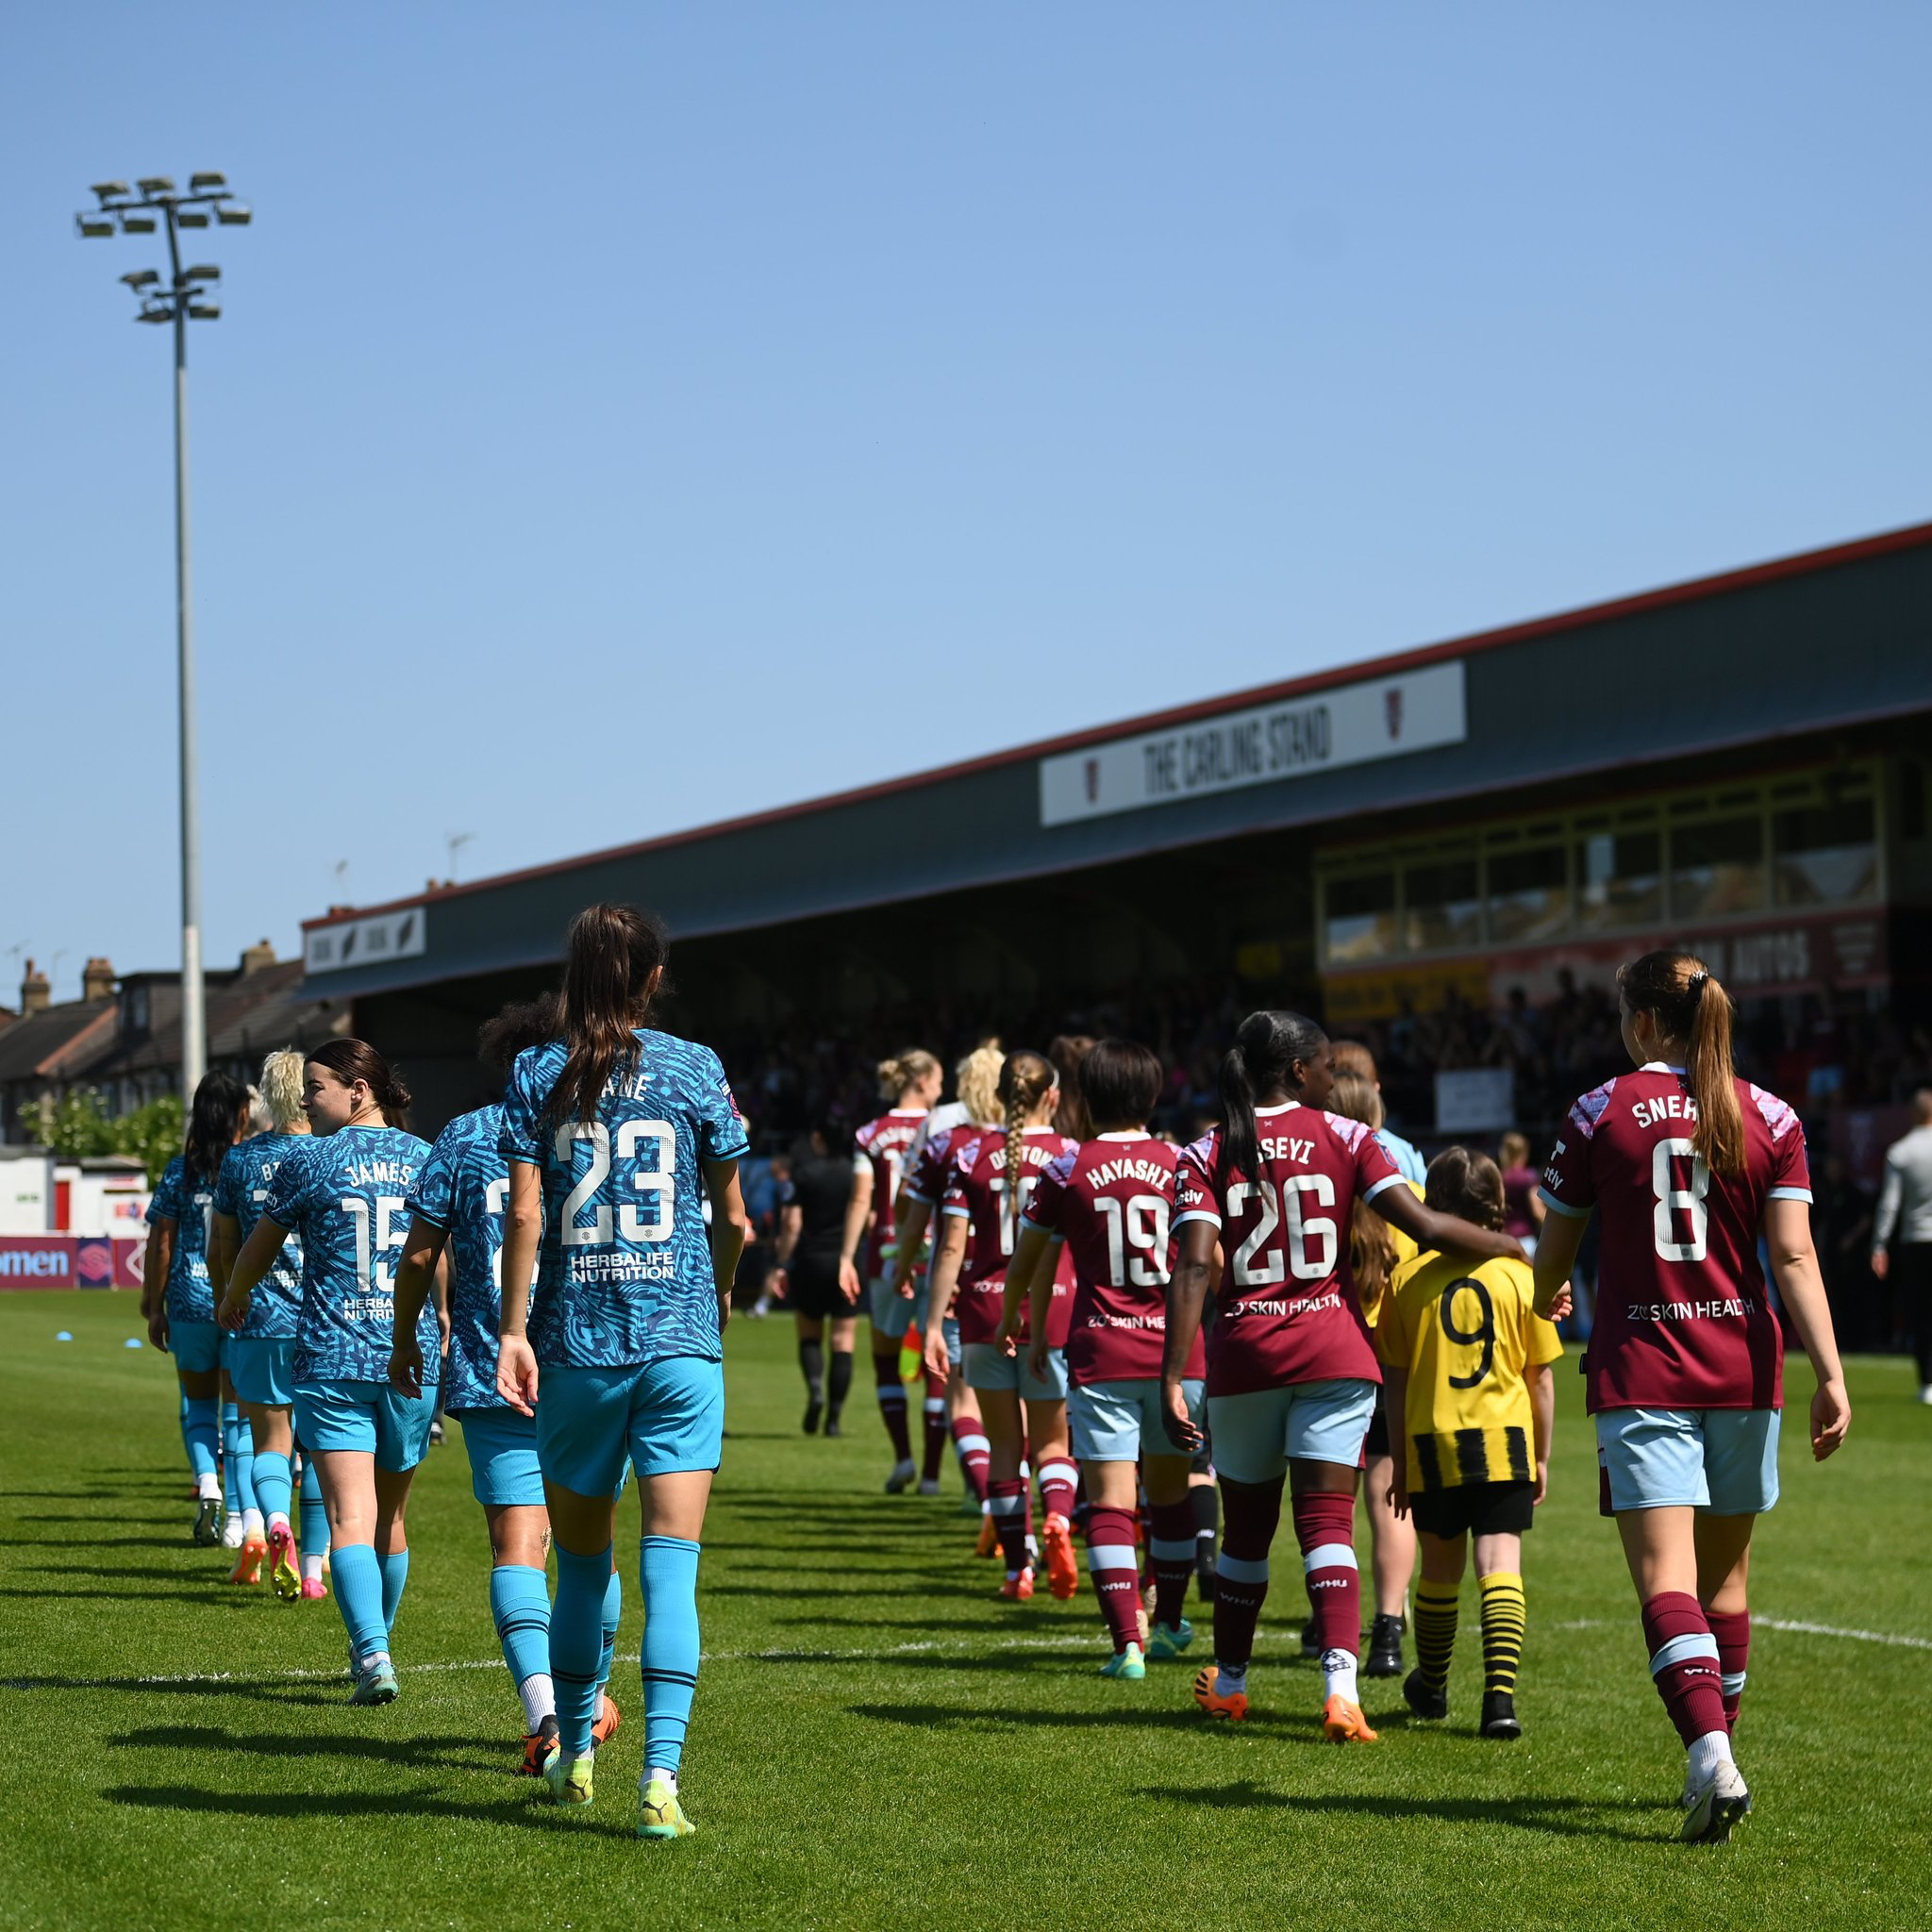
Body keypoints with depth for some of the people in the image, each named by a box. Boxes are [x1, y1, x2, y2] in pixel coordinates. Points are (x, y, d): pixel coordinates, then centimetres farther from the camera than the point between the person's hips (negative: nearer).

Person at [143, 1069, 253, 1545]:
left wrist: (155, 1308, 8)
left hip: (191, 1300, 1)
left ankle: (207, 1486, -8)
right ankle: (237, 1515, 8)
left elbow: (160, 1245, 0)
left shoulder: (181, 1171, 0)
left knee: (199, 1402, 15)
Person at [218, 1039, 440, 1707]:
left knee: (350, 1518, -10)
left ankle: (373, 1656, -25)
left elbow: (261, 1245, 13)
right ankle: (375, 1646, 30)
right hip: (413, 1359, 4)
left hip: (332, 1358, -4)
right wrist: (442, 1334, 27)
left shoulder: (308, 1160, -1)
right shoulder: (427, 1159, 7)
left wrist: (232, 1301, 33)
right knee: (389, 1517, 17)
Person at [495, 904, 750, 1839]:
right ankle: (660, 1774, -16)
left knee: (580, 1563, 15)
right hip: (680, 1342, -1)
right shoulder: (695, 1069, 3)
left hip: (576, 1344, 1)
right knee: (671, 1565, -5)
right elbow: (732, 1217, 9)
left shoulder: (538, 1075, 3)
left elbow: (524, 1215, -5)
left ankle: (574, 1754, 29)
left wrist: (513, 1331, -2)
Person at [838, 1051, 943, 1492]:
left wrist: (846, 1257, -1)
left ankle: (903, 1455, 0)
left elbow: (861, 1200, -3)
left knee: (886, 1357, 12)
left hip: (886, 1254, 0)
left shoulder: (871, 1135, 2)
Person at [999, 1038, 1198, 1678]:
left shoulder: (1068, 1170, -1)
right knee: (1169, 1489, 18)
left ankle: (1127, 1643, -14)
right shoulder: (1180, 1165, 1)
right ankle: (1168, 1625, 33)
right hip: (1174, 1349, 2)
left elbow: (1025, 1265, 9)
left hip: (1101, 1354, -2)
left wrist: (1017, 1323, 27)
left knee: (1111, 1500, -3)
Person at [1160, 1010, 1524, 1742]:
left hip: (1243, 1354, 1)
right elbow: (1426, 1226, -6)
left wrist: (1172, 1378, -13)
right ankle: (1340, 1686, -21)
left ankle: (1229, 1684, 29)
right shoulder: (1344, 1138, 0)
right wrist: (1525, 1250, 5)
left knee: (1246, 1526, 15)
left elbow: (1193, 1267, -10)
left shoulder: (1206, 1155, 1)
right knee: (1327, 1521, -4)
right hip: (1332, 1350, -1)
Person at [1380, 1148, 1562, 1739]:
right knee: (1501, 1565, -4)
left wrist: (1398, 1457, 13)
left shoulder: (1408, 1278, 0)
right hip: (1504, 1444, -1)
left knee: (1441, 1567, 16)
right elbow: (1541, 1378, 3)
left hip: (1432, 1442, 1)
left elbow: (1396, 1379, 4)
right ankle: (1500, 1695, -19)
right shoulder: (1519, 1276, -1)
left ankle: (1431, 1685, 34)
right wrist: (1541, 1456, 14)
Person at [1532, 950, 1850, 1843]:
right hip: (1741, 1369, 3)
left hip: (1640, 1370, -3)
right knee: (1725, 1575, 17)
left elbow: (1555, 1250, 8)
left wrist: (1546, 1301, 31)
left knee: (1665, 1577, -11)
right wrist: (1829, 1374, -10)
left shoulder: (1599, 1113, -1)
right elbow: (1793, 1256, -7)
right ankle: (1714, 1755, 27)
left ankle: (1711, 1758, -30)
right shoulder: (1769, 1117, 3)